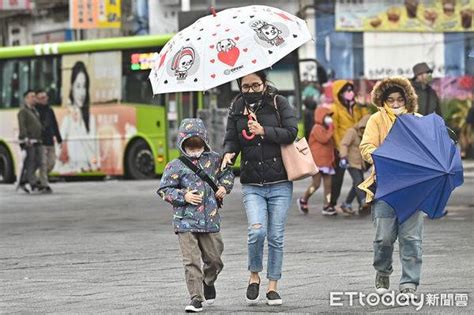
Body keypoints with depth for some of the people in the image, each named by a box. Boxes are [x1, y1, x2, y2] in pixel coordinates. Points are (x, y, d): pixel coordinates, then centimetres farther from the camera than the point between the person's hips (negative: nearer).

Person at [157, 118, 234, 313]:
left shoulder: (214, 160, 6)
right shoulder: (176, 166, -5)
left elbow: (226, 173, 24)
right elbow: (164, 189, -2)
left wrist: (224, 187, 5)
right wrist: (183, 196, -14)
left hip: (210, 221, 3)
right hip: (185, 222, -3)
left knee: (214, 258, 11)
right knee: (191, 260, -8)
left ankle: (208, 282, 42)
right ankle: (196, 298, -4)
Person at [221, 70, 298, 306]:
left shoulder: (278, 103, 0)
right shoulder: (237, 108, 7)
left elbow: (291, 132, -8)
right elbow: (231, 138, 7)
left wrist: (263, 131, -18)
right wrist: (229, 154, -14)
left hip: (279, 184, -1)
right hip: (252, 185, 1)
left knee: (276, 237, 2)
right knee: (257, 231, -17)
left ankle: (272, 286, 15)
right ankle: (254, 276, 8)